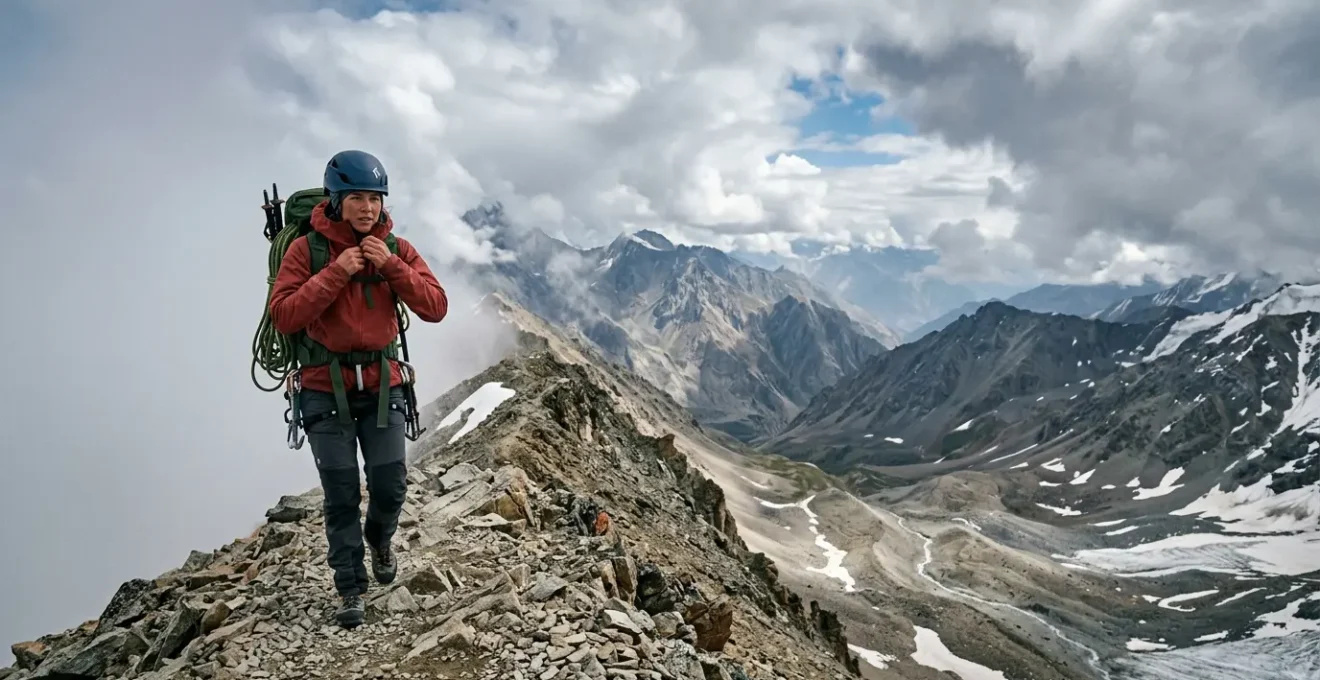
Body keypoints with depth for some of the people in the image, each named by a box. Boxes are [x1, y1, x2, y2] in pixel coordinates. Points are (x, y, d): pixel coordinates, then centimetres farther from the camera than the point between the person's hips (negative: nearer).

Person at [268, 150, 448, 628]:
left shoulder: (397, 250, -1)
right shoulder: (306, 249, -8)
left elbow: (436, 309, -9)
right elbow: (283, 317, -17)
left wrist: (391, 266, -20)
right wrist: (336, 273, -24)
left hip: (381, 382, 2)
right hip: (326, 386, -2)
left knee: (390, 485, 1)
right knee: (342, 492, -2)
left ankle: (379, 538, 36)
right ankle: (351, 590, 14)